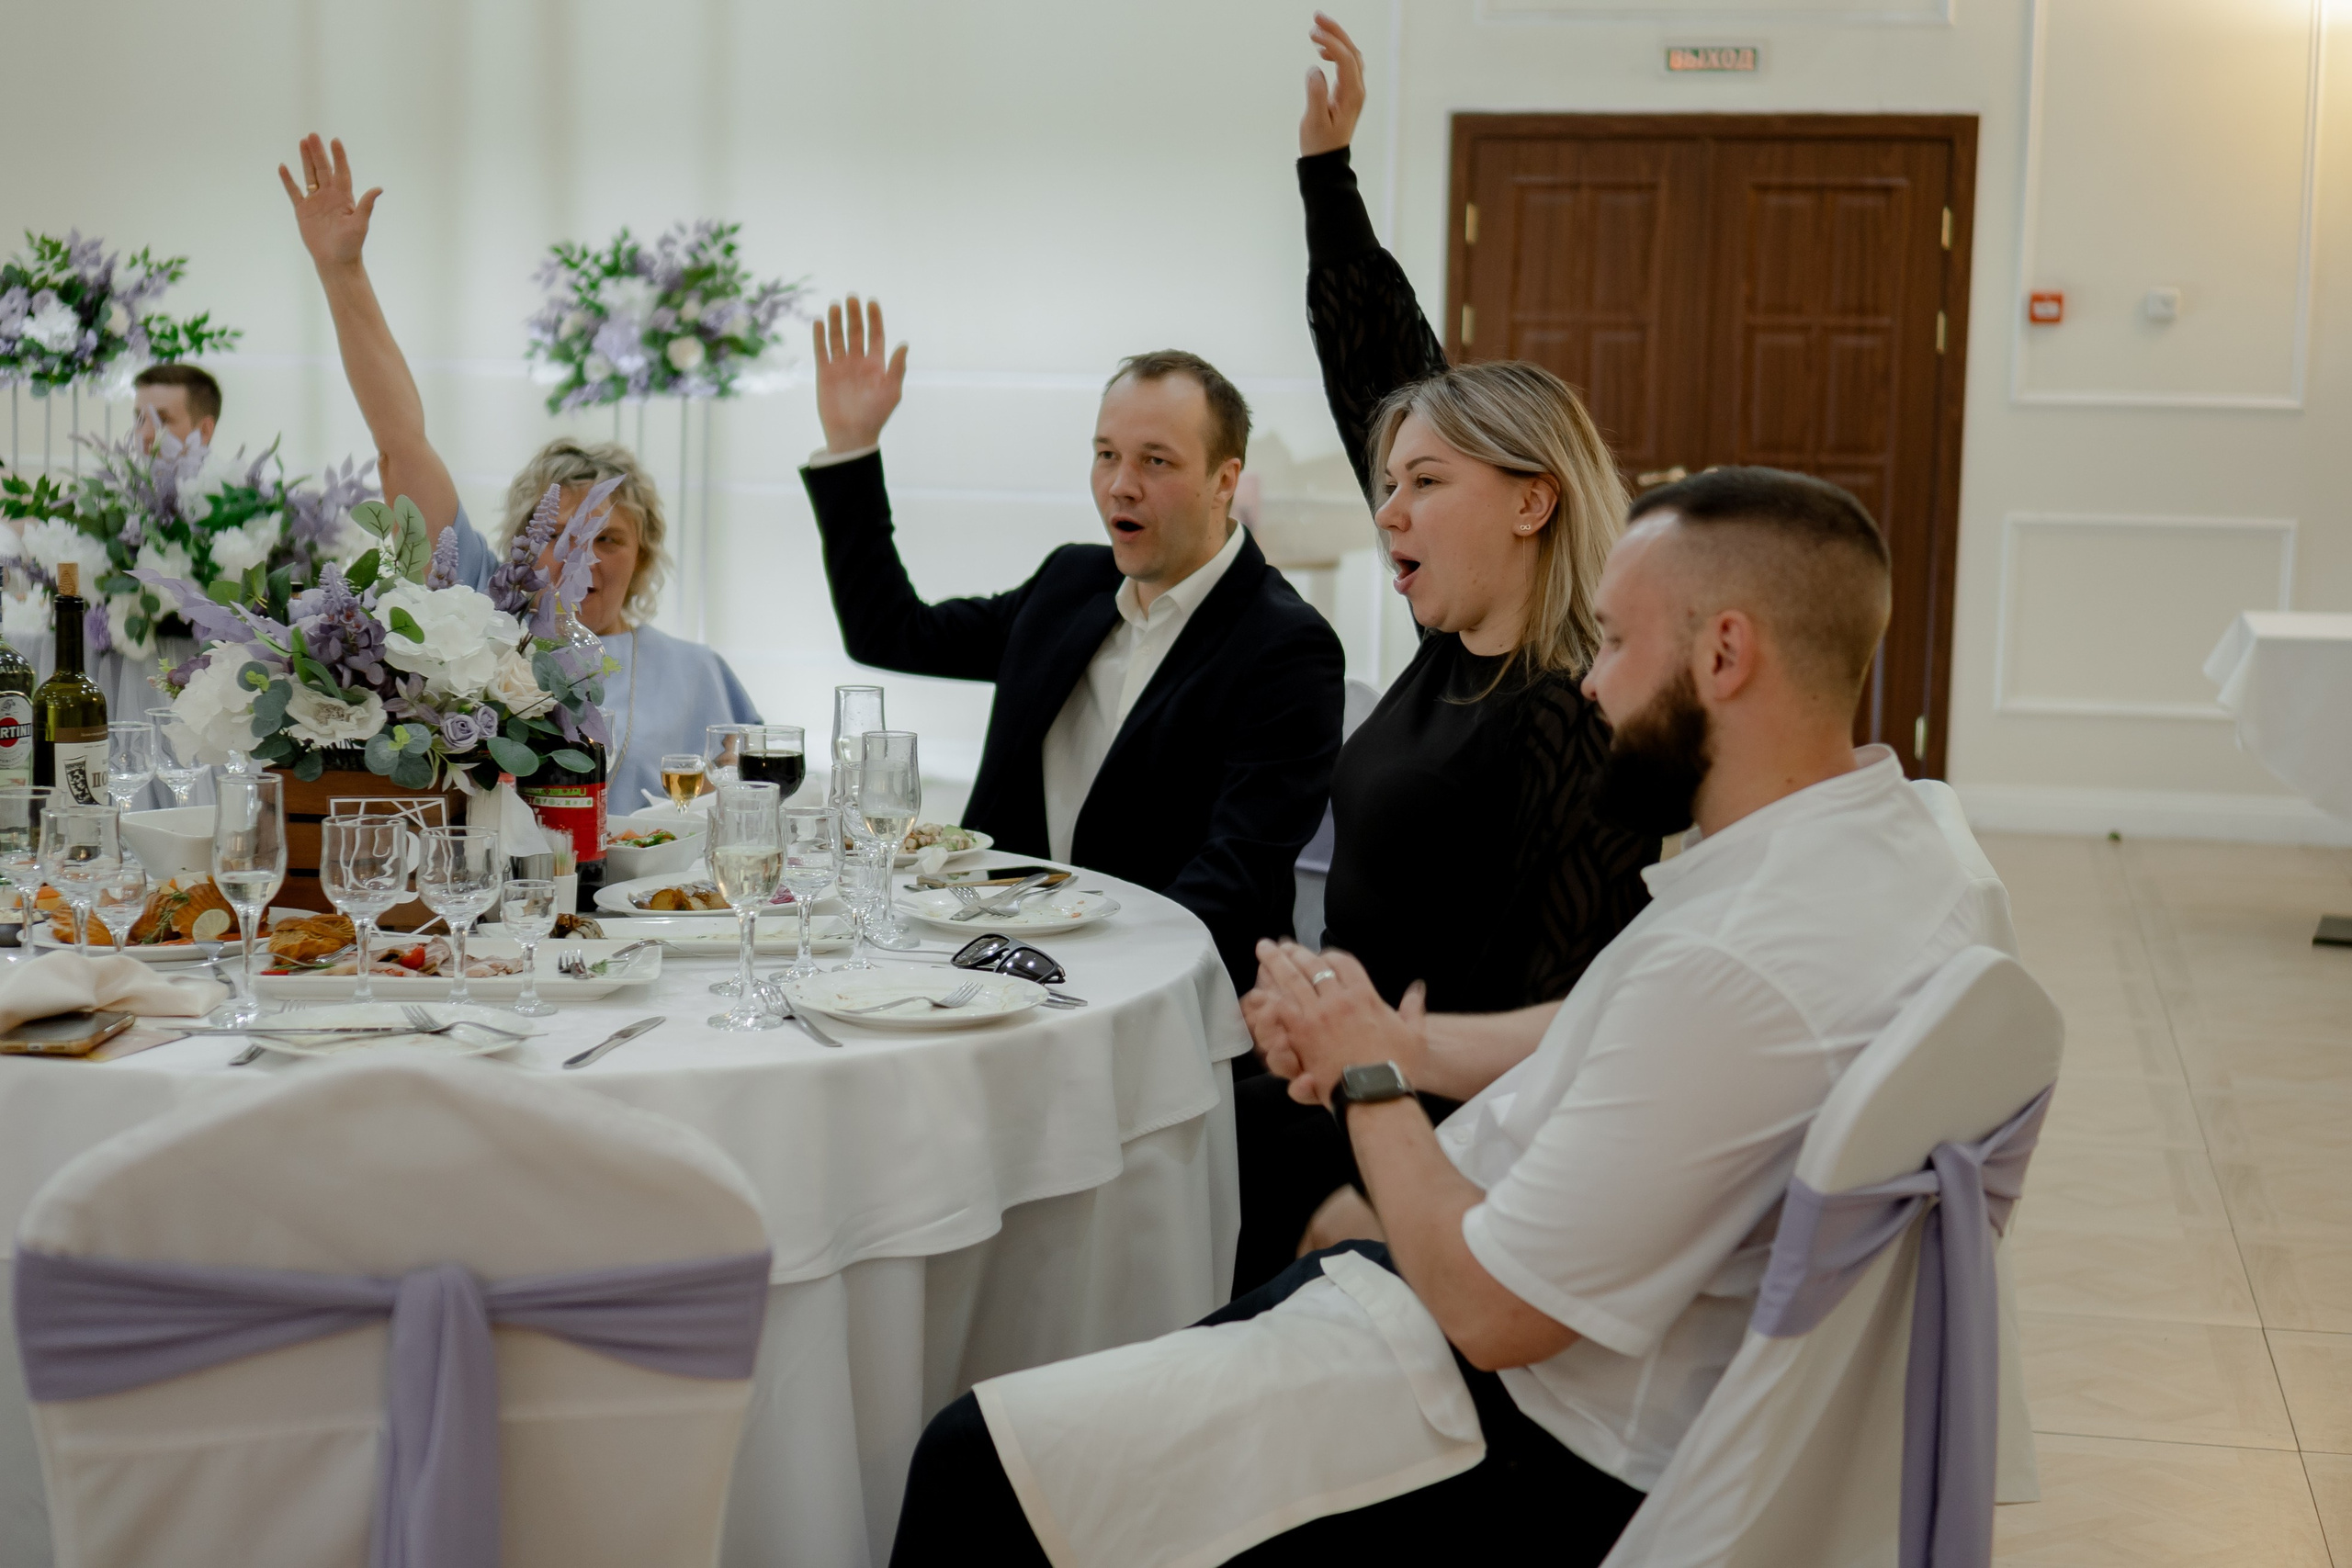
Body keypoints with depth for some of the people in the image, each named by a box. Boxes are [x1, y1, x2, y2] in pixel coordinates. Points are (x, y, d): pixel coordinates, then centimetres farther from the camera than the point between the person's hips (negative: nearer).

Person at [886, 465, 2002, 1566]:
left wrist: (1367, 1081, -9)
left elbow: (1494, 1307, -25)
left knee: (978, 1461, -7)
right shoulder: (1884, 832, 1)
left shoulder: (1738, 964, -32)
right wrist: (1411, 1043, 5)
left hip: (1537, 1449, -11)